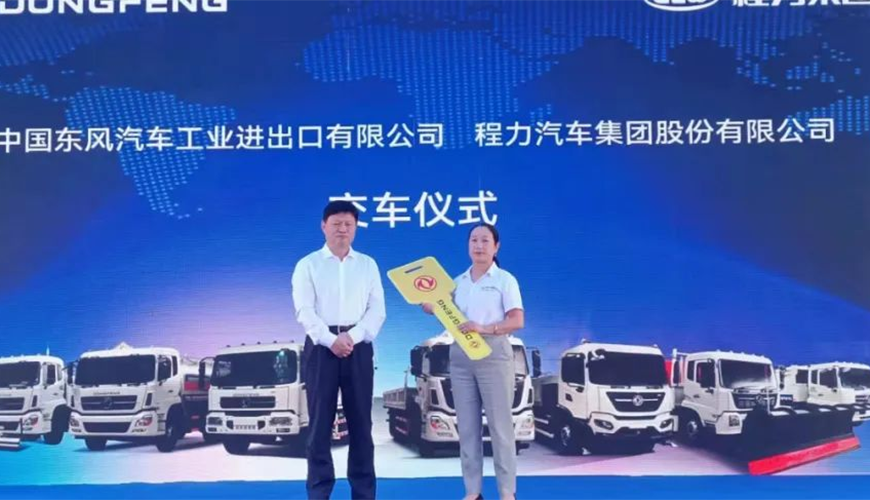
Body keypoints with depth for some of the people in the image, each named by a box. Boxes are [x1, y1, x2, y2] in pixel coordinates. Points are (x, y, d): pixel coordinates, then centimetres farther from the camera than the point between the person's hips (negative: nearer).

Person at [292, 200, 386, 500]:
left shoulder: (368, 264, 12)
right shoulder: (308, 265, 6)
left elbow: (377, 309, 4)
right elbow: (304, 311, -5)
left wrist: (353, 336, -12)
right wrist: (331, 340, -17)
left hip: (359, 347, 2)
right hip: (321, 346, -2)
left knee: (360, 421, 5)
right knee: (320, 421, 0)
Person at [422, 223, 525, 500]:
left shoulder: (505, 280, -1)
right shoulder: (458, 282, 13)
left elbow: (517, 321, -9)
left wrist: (485, 328, -21)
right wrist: (428, 305, -5)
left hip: (494, 355, -5)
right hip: (460, 357, 5)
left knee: (499, 424, -3)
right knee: (467, 426, 6)